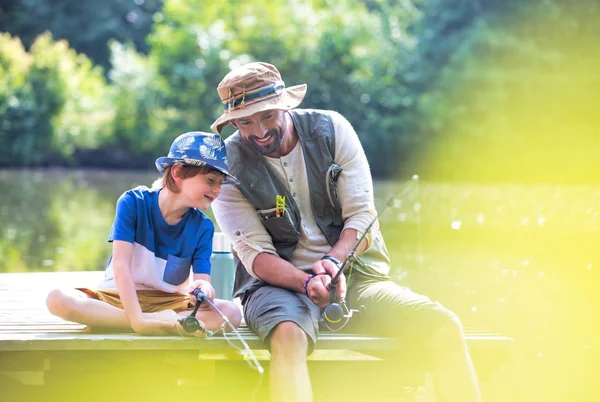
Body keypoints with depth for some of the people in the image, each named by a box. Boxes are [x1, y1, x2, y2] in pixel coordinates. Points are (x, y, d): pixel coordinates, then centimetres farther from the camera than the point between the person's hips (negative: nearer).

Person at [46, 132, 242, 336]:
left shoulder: (202, 227, -2)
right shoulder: (134, 203, -12)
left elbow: (204, 279, -11)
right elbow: (121, 265, -20)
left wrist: (204, 290, -37)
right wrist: (136, 319, -32)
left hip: (169, 302, 3)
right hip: (119, 298, -3)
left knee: (231, 312, -26)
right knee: (57, 299, -32)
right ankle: (161, 323, -34)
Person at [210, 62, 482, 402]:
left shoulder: (331, 129, 0)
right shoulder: (229, 167, -5)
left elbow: (362, 215, -3)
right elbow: (255, 253, -9)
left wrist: (333, 261, -23)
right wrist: (307, 283, -28)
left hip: (354, 275, 3)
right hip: (281, 282, -3)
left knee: (444, 327, -20)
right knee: (289, 337, -40)